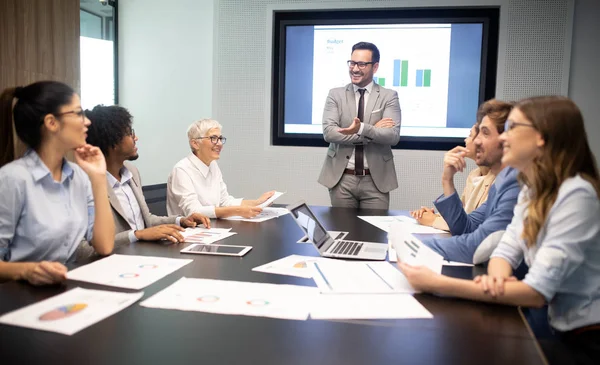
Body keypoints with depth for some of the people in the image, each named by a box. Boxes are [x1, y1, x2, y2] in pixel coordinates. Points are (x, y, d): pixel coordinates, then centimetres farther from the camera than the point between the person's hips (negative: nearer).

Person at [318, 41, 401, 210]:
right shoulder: (335, 94, 4)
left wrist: (363, 128, -29)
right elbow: (328, 132, -10)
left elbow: (393, 136, -12)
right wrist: (373, 130, -14)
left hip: (376, 180, -1)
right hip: (342, 179, 1)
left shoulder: (389, 96, 1)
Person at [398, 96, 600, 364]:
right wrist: (496, 278, -23)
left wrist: (438, 284, -29)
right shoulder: (533, 189, 5)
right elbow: (506, 250, 1)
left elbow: (537, 292, -27)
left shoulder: (576, 195, -23)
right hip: (564, 331, 6)